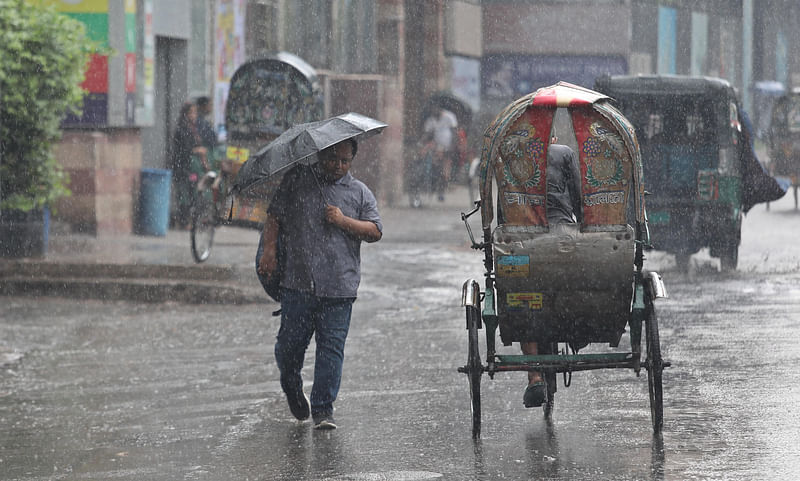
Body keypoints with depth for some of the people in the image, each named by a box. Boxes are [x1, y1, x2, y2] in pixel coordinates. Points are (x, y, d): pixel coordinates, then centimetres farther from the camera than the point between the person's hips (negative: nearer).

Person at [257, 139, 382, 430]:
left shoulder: (360, 193, 13)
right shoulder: (297, 181, 11)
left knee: (332, 348, -5)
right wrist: (269, 249, -3)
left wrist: (343, 221, -7)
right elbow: (274, 215, 10)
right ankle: (292, 389, 30)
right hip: (298, 283, 0)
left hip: (339, 287, 0)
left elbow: (375, 231, 7)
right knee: (290, 344, 1)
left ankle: (323, 409, 0)